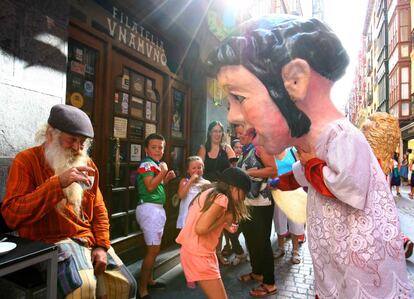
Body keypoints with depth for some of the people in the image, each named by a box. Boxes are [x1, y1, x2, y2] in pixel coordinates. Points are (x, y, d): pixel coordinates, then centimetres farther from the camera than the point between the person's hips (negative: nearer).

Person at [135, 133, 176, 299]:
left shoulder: (156, 164, 17)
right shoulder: (147, 163, -12)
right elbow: (150, 186, -24)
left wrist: (167, 178, 8)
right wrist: (163, 171, -17)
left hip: (157, 208, 10)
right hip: (149, 208, -10)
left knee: (154, 248, 17)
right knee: (153, 249, -8)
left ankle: (149, 280, 31)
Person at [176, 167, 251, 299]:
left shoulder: (210, 193, 9)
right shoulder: (221, 198, -19)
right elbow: (200, 229, -25)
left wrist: (225, 224, 5)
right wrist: (225, 218, -14)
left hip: (198, 251, 10)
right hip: (198, 254, -10)